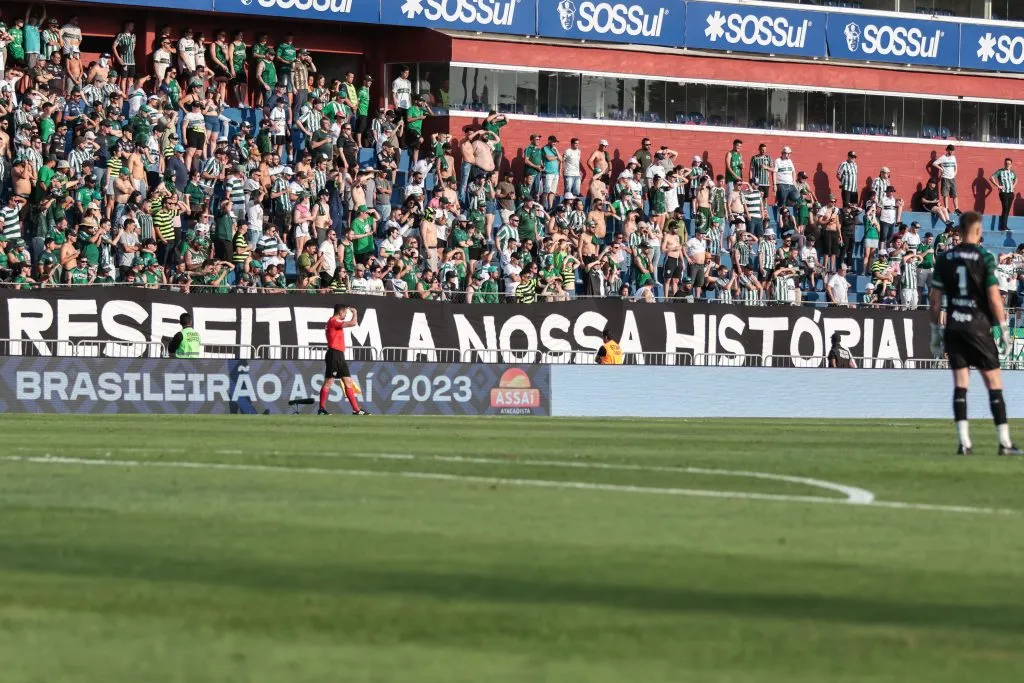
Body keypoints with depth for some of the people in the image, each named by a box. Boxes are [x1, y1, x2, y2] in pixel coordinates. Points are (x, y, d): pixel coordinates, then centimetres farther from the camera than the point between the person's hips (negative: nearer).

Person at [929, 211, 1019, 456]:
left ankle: (964, 442, -3)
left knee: (960, 384, 3)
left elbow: (935, 299, 6)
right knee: (994, 382, 2)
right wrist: (1003, 328, -3)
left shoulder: (945, 259, 5)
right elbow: (994, 298, -10)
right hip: (979, 326, -4)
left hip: (953, 327, 4)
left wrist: (936, 330, 14)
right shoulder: (985, 258, -7)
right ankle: (1004, 442, 1)